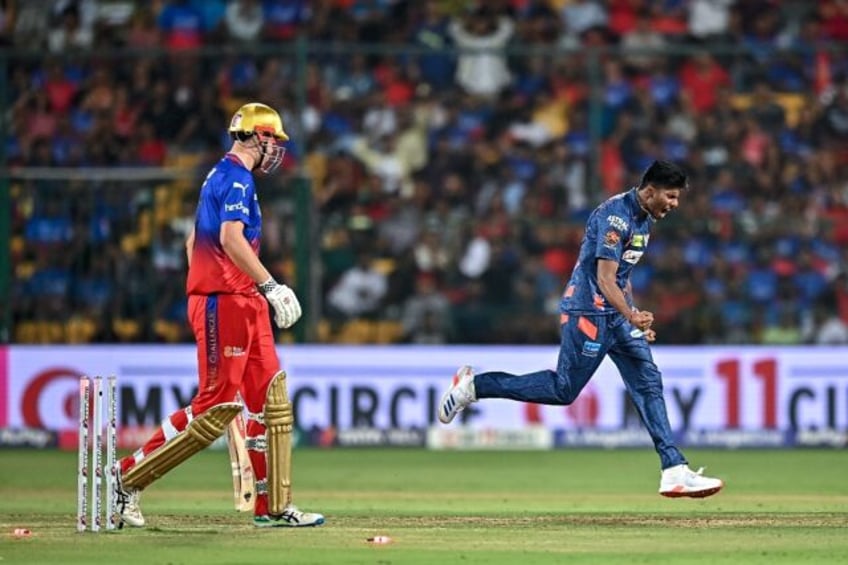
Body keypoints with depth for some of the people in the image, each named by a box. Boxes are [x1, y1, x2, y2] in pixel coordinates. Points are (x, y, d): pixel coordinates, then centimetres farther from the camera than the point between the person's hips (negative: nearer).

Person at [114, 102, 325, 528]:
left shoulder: (219, 175, 20)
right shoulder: (237, 178, -11)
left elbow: (194, 241, 24)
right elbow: (231, 238, -25)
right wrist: (270, 285, -26)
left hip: (243, 303, 10)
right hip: (225, 301, -10)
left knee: (271, 399, 7)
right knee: (217, 406, -9)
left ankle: (273, 507, 7)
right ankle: (129, 476, -3)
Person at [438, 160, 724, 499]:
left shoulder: (644, 218, 12)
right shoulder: (616, 216, -19)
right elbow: (604, 279, -26)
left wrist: (637, 319, 22)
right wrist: (632, 316, -39)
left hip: (619, 314, 9)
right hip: (588, 310, -9)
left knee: (648, 383, 0)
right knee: (564, 389, -5)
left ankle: (674, 471, -3)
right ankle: (474, 386, 8)